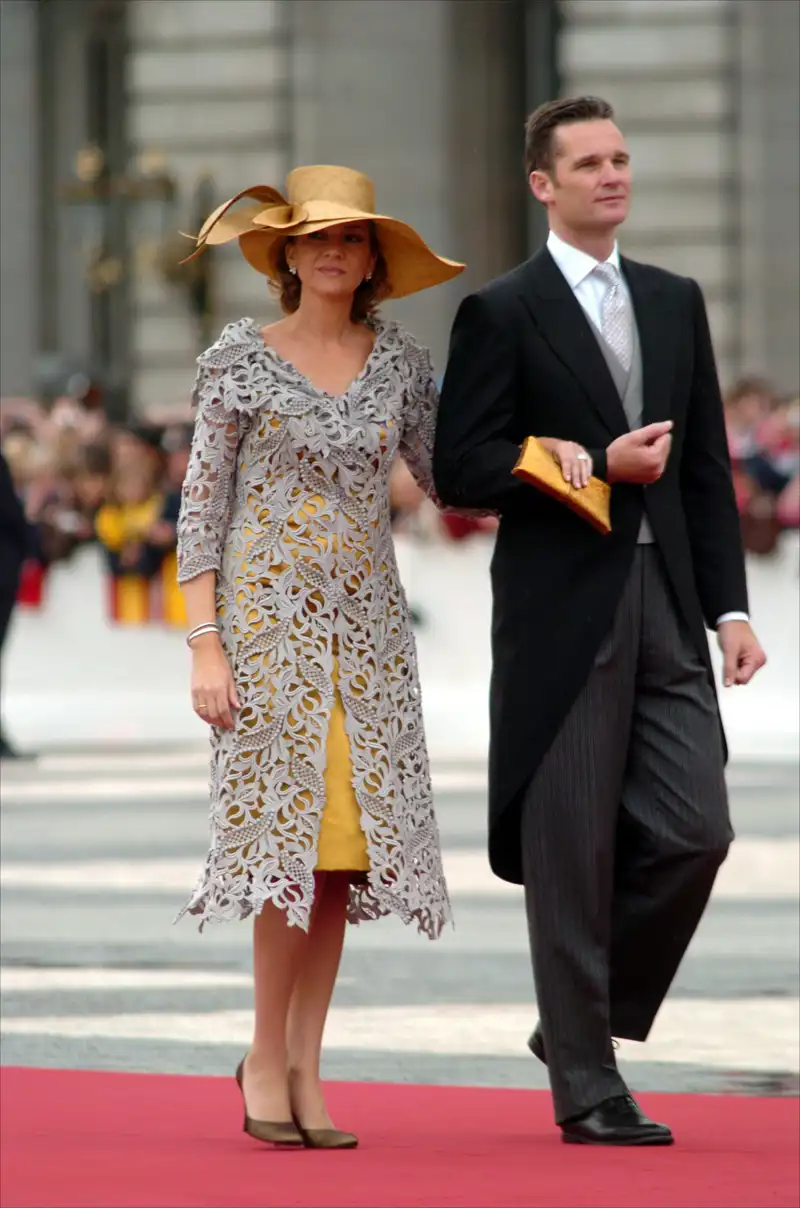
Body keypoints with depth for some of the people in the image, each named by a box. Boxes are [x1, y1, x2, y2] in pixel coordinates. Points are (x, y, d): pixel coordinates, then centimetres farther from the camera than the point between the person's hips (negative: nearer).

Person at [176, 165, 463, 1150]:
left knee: (346, 838, 0)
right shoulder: (239, 360, -1)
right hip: (269, 615, -3)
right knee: (290, 821, -10)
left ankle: (304, 1068, 7)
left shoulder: (399, 363, 9)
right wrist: (205, 644, -9)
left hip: (366, 622, 3)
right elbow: (200, 506, -1)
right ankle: (268, 1056, 2)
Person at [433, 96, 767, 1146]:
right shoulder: (502, 314, -2)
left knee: (694, 832, -3)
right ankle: (585, 1086, 6)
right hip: (561, 614, -5)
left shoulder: (676, 303, 15)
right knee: (572, 851, -2)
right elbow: (459, 469, -7)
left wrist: (730, 606, 7)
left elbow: (707, 468, 15)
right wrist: (597, 465, -14)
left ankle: (586, 1015, 18)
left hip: (666, 606, 5)